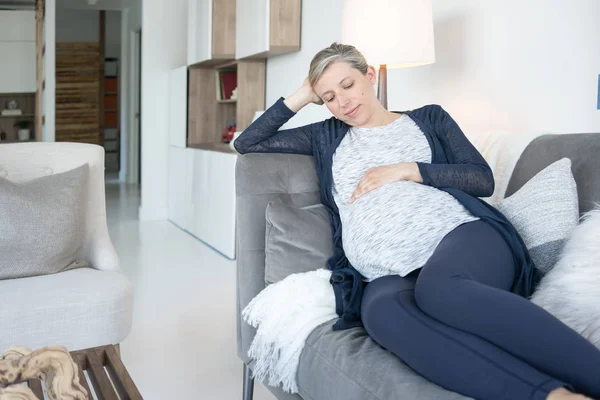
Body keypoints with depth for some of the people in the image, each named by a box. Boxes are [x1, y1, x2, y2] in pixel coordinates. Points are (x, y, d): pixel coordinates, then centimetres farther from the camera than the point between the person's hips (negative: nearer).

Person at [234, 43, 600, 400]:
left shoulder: (429, 118, 23)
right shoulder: (326, 136, 28)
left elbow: (484, 179, 11)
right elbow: (248, 144, 30)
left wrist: (407, 169, 2)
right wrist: (300, 97, 26)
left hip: (461, 235, -1)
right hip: (387, 275, 1)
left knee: (437, 287, -41)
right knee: (383, 313, -39)